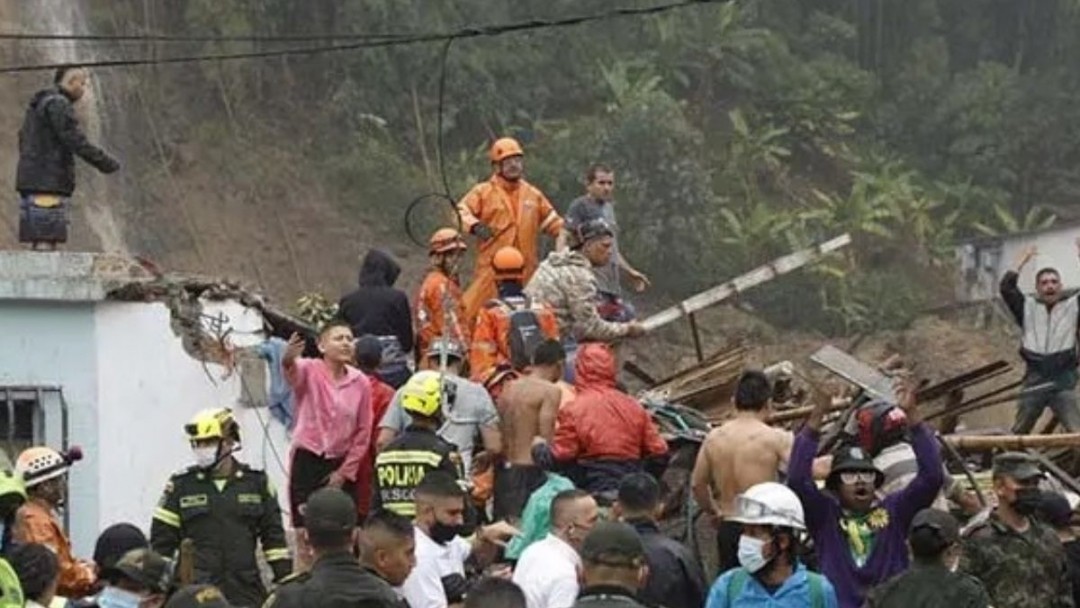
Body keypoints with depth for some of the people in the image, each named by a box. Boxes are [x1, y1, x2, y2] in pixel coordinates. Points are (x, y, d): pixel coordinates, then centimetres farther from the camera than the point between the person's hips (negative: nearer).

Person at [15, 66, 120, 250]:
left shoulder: (36, 105, 22)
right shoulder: (58, 104, -10)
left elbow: (23, 140, 26)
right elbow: (76, 141, -16)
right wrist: (107, 163, -9)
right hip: (48, 185, -10)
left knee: (36, 242, 7)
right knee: (49, 241, -13)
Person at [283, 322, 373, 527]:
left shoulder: (360, 382, 2)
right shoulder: (310, 371, -7)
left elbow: (363, 431, 7)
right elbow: (294, 372, -32)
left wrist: (345, 471, 2)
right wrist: (289, 361, -58)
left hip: (341, 465, 3)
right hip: (307, 460, -3)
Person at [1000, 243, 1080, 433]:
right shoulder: (1028, 308, 14)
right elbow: (1006, 288, 4)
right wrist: (1021, 263, 4)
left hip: (1063, 380, -2)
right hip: (1035, 378, 2)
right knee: (1018, 431, 10)